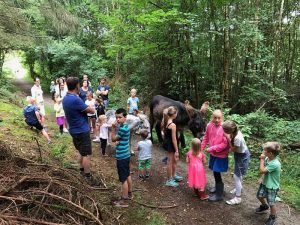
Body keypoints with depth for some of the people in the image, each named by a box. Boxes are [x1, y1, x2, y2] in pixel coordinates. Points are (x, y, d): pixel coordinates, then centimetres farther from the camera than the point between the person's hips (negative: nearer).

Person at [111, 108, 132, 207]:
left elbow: (113, 139, -14)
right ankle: (129, 194, 37)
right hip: (125, 155, 10)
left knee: (123, 179, -1)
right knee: (127, 176, 21)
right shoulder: (124, 127, 8)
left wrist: (113, 128, -8)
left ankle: (124, 200, 9)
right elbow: (118, 140, 11)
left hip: (122, 157, -10)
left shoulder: (123, 129, -24)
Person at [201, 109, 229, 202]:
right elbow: (206, 138, 9)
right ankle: (218, 186, 44)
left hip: (221, 155, -6)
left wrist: (212, 148, -21)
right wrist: (201, 148, 6)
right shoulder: (209, 125, -5)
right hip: (213, 153, 6)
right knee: (215, 171, 20)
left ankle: (219, 194, 14)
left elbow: (225, 144, -21)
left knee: (216, 172, -2)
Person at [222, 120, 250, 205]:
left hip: (242, 157, -9)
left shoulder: (237, 138, -39)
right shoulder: (235, 131, -15)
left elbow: (233, 149, -23)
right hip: (240, 154, 9)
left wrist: (228, 138, -28)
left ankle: (238, 198, 14)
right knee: (238, 174, 28)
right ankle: (239, 188, 52)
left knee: (236, 176, 1)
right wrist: (229, 138, -14)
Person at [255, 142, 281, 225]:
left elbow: (262, 171, -32)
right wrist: (262, 178, 8)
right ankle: (264, 206, 55)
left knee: (271, 203, 9)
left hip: (272, 186, -8)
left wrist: (262, 159, -28)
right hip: (264, 182, 8)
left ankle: (272, 217, 34)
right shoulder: (267, 158, -11)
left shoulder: (275, 164, -36)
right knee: (259, 196, 25)